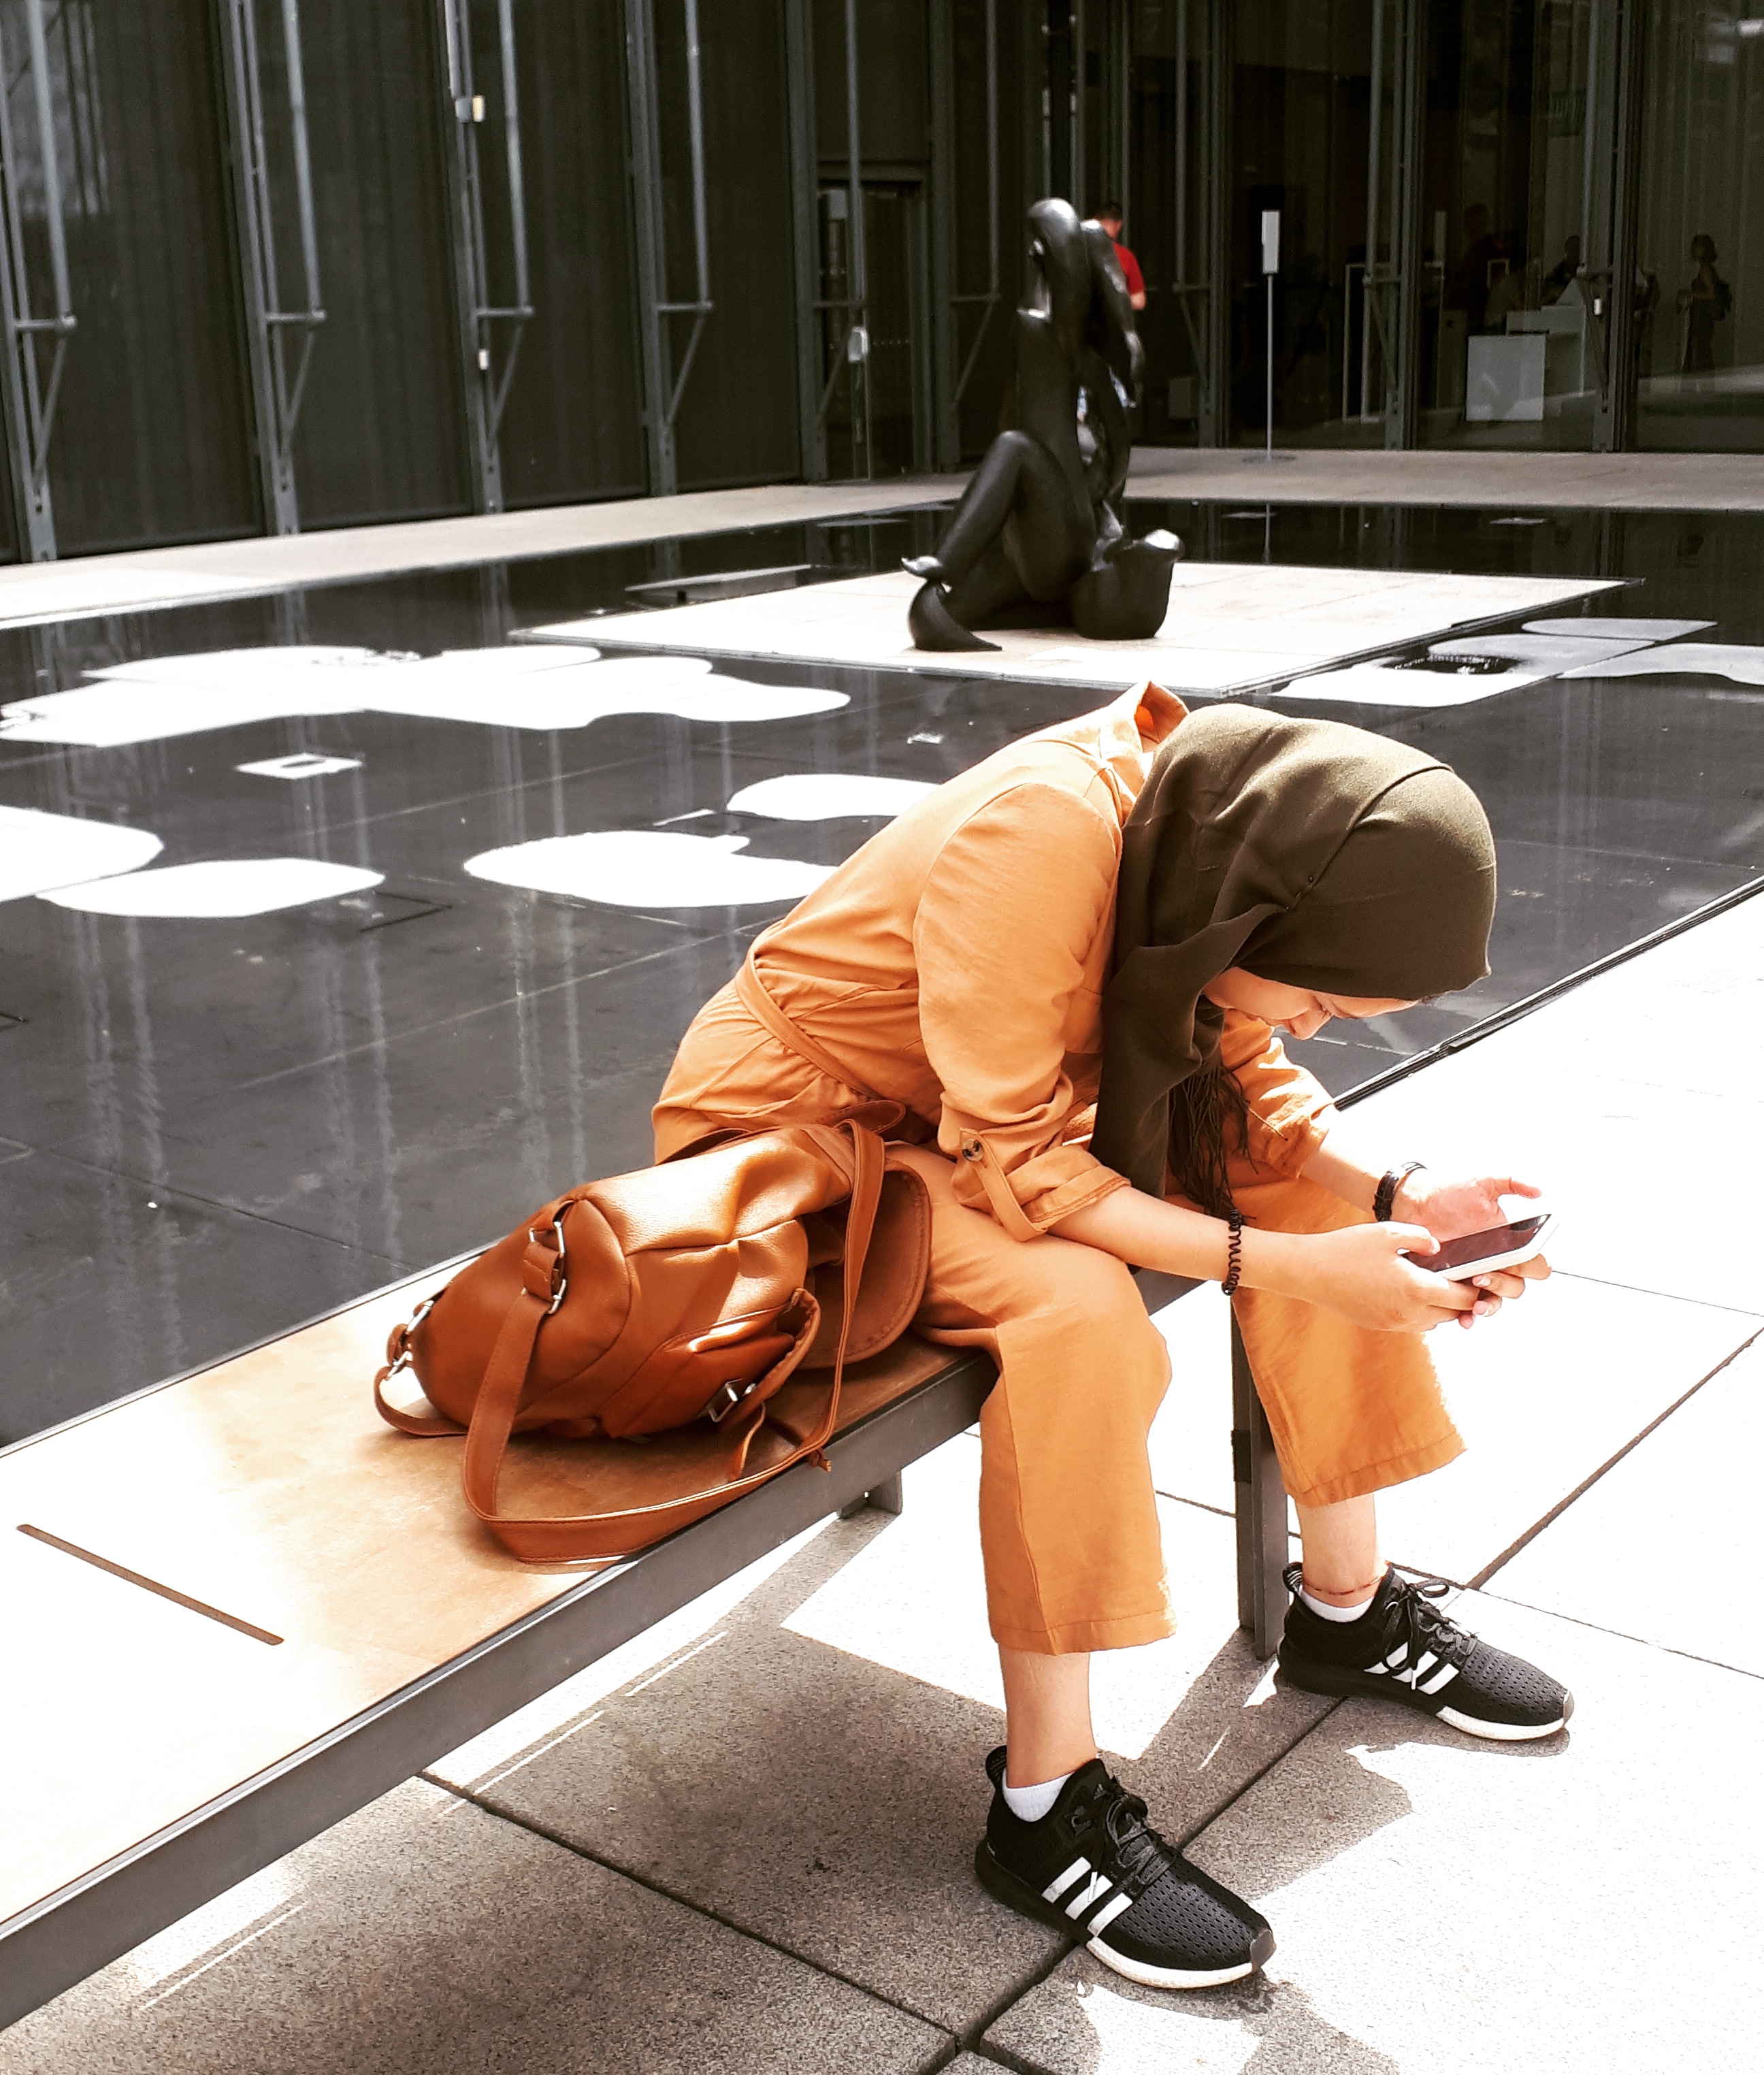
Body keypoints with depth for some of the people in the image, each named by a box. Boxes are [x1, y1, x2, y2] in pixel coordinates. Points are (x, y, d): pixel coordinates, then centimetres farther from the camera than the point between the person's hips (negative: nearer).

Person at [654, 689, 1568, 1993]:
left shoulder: (1230, 829, -12)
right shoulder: (1038, 841, -35)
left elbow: (1244, 1074, 1)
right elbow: (1012, 1166, -30)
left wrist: (1391, 1199, -15)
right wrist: (1288, 1266, -34)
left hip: (1008, 1105, 8)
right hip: (795, 1124, -7)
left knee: (1315, 1187, -4)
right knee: (1077, 1308, -32)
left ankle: (1349, 1611, 12)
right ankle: (1046, 1811, -20)